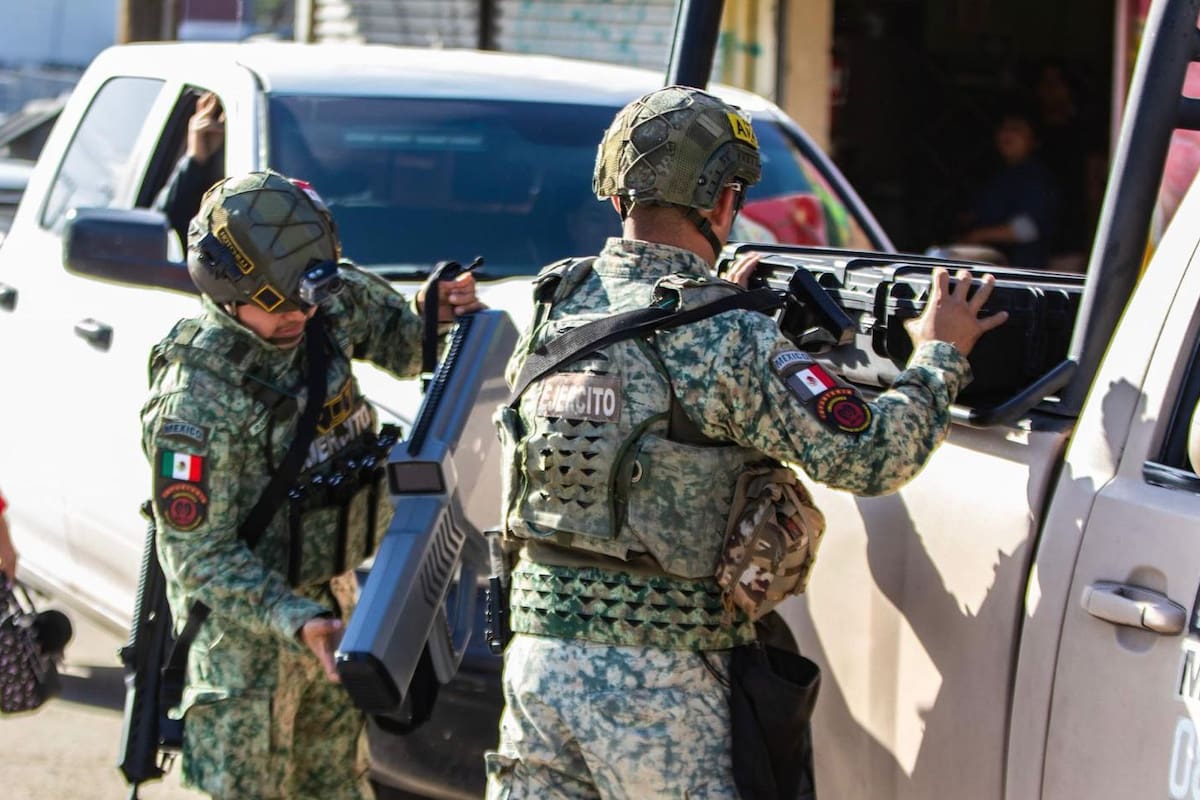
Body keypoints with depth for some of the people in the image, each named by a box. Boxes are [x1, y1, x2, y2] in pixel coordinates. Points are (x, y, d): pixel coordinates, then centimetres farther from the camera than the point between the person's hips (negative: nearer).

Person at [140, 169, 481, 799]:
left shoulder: (332, 303, -10)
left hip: (332, 600, 7)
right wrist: (298, 622, -36)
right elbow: (201, 560, -24)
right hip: (245, 627, -7)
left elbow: (391, 339, 14)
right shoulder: (193, 402, -28)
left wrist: (432, 316, -10)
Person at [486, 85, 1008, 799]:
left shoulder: (553, 308, 5)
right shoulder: (725, 339, -14)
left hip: (537, 649, 6)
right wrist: (940, 356, 1)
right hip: (653, 678, -6)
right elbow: (869, 457, -14)